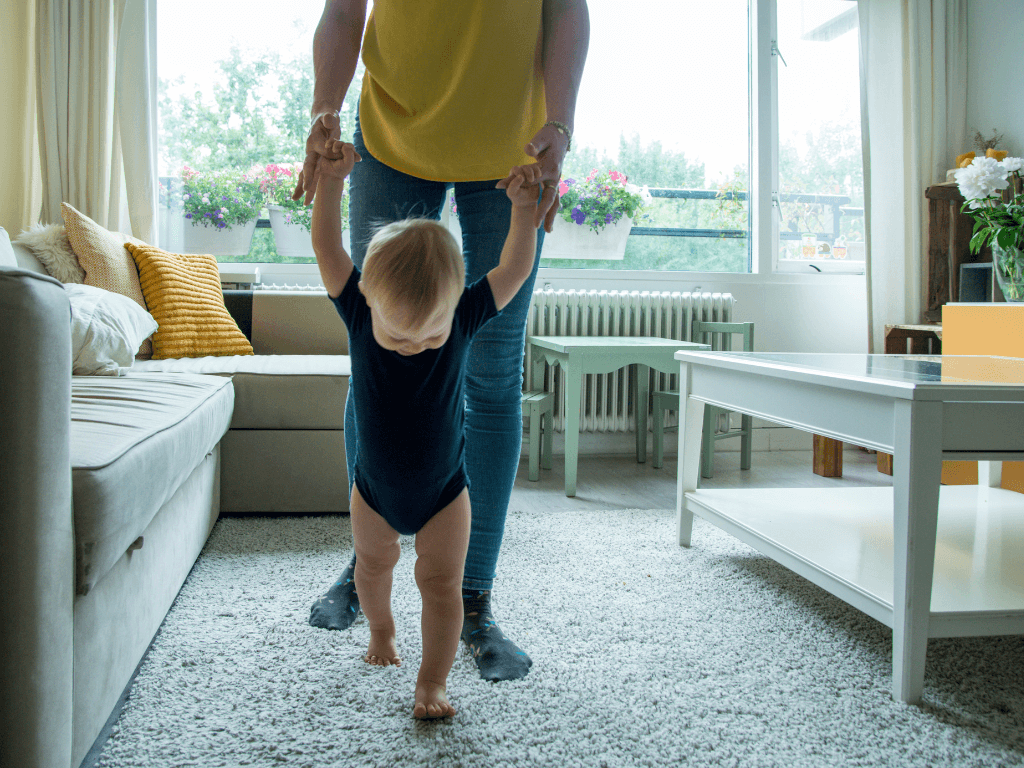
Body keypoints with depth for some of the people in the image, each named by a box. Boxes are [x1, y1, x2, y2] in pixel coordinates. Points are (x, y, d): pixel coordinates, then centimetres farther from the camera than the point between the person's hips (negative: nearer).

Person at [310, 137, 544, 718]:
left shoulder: (464, 319, -22)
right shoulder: (359, 313, -21)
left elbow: (515, 271, -16)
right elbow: (327, 247, -17)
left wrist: (524, 209, -25)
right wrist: (332, 180, -22)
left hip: (444, 490, -2)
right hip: (375, 488, 2)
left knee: (441, 582, 0)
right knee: (373, 563, 22)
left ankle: (433, 681, 13)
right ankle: (381, 628, 51)